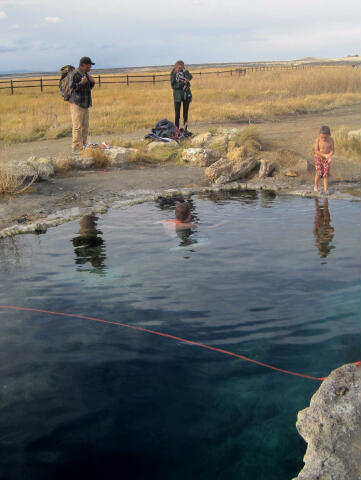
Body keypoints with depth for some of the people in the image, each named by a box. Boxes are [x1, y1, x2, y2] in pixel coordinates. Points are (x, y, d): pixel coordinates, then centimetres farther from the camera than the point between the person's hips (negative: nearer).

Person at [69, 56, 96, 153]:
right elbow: (73, 88, -16)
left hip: (85, 105, 9)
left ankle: (83, 146, 19)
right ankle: (76, 148, -8)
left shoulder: (86, 74, 15)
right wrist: (82, 83, -25)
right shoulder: (75, 74, -12)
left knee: (85, 126, 11)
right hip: (77, 104, -9)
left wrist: (92, 82, 6)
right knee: (77, 127, -10)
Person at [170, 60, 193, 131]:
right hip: (178, 95, -3)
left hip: (186, 94, 3)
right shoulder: (173, 73, -3)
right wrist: (183, 83, -18)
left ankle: (186, 128, 15)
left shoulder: (185, 72, 5)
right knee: (177, 114, -6)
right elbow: (173, 85, -10)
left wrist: (185, 71, -18)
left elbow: (190, 77, -14)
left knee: (185, 112, 8)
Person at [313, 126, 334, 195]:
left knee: (326, 174, -3)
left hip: (327, 159, 2)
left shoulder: (331, 140, -11)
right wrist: (324, 155, -26)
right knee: (319, 173, -12)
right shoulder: (318, 140, -17)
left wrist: (330, 156, -27)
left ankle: (325, 190, 3)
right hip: (318, 158, -1)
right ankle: (316, 186, 13)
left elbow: (332, 150, -6)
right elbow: (316, 151, -17)